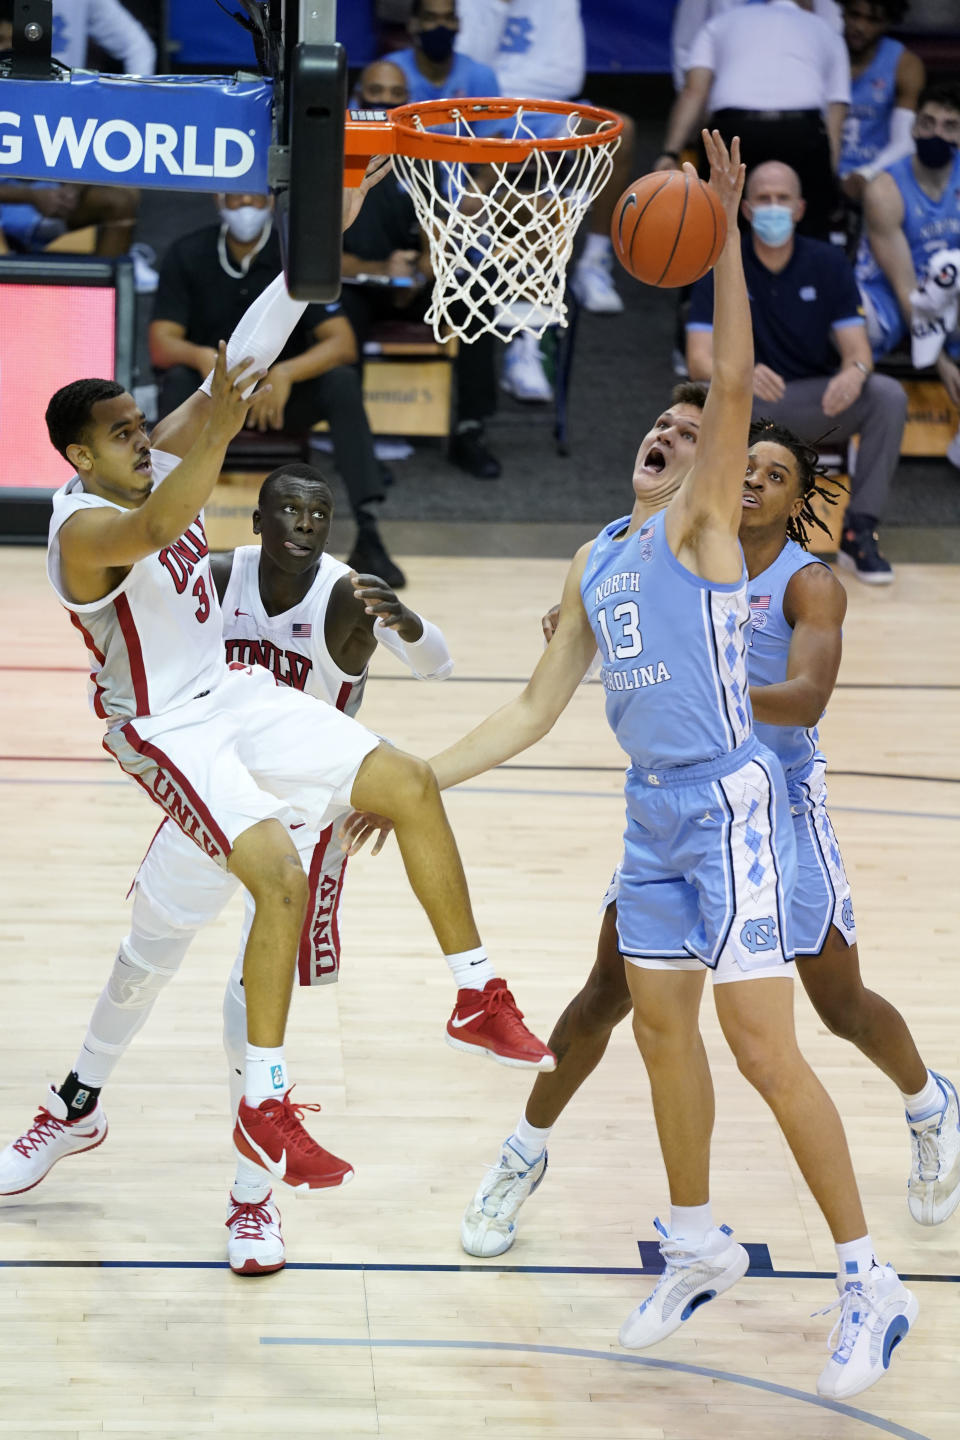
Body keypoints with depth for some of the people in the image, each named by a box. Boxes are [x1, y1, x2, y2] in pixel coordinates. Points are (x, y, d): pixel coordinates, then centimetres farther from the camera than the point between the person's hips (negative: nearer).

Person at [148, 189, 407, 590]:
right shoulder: (187, 254, -8)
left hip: (279, 397, 0)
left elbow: (342, 343, -16)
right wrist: (202, 358, -37)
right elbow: (161, 345, -13)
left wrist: (286, 373, -35)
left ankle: (368, 534, -32)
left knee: (342, 381, -28)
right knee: (177, 380, -32)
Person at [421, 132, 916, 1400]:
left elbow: (735, 381, -20)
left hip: (730, 801, -8)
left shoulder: (703, 526, -5)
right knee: (662, 1026, 14)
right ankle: (699, 1248, 31)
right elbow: (536, 708, 18)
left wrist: (725, 238, -24)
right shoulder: (594, 562, 15)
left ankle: (870, 1284, -5)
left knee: (761, 1046, -11)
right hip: (654, 811, 8)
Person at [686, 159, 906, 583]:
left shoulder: (827, 263, -1)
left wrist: (855, 371, -33)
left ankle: (859, 531, -21)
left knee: (889, 396, -27)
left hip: (818, 402, 2)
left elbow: (857, 349, -5)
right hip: (749, 404, -2)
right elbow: (699, 359, -16)